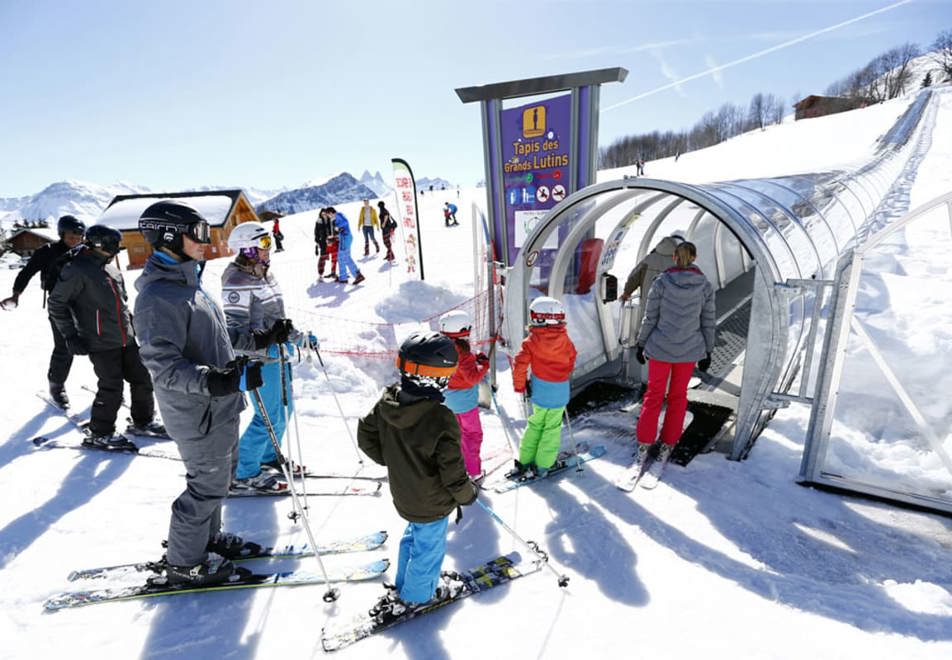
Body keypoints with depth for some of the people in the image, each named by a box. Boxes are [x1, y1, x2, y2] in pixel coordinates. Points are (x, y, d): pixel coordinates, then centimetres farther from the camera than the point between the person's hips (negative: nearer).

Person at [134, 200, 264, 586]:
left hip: (220, 406, 10)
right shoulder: (158, 296, -22)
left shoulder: (187, 281, 9)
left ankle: (208, 537, 44)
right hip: (198, 413, -9)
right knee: (208, 485, 6)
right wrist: (214, 381, -38)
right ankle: (183, 564, 28)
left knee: (220, 476, 23)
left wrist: (236, 367, 19)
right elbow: (163, 364, -27)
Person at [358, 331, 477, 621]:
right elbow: (453, 472, -27)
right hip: (432, 504, -6)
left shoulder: (387, 402, -16)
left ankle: (404, 584, 53)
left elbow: (366, 437, 0)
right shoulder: (441, 419, -36)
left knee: (413, 537, 32)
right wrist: (467, 494, -6)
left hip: (403, 494, 6)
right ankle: (416, 595, 46)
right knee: (429, 548, 21)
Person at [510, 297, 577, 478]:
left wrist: (520, 386, 0)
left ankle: (525, 462, 22)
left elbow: (519, 365, -15)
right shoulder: (565, 339, -3)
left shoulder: (531, 341, -11)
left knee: (535, 425, 16)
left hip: (539, 390, 0)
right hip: (560, 391, 1)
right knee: (552, 428, 12)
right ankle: (542, 465, 19)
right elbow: (571, 361, 9)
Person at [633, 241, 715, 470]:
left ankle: (644, 446, 14)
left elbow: (650, 318, -6)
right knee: (678, 396, 15)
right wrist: (707, 352, 13)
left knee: (654, 394, 10)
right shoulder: (705, 286, -4)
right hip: (689, 350, 1)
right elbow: (708, 323, 2)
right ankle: (667, 447, 22)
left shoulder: (661, 282, -9)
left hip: (660, 348, -1)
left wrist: (641, 344, 6)